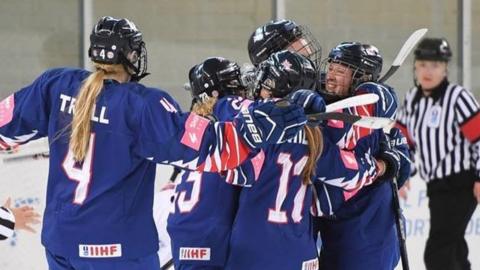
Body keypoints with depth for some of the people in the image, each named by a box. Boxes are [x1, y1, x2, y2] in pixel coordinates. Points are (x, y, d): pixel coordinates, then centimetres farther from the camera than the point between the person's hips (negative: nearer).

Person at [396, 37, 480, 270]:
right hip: (436, 185, 7)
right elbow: (404, 139, 16)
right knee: (452, 245, 19)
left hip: (461, 184, -7)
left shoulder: (457, 97, -13)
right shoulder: (412, 99, 7)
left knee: (438, 251, -14)